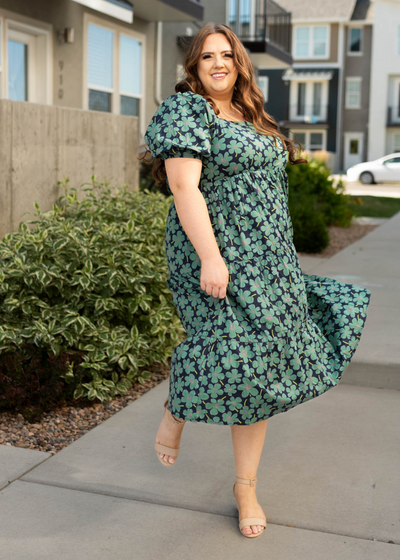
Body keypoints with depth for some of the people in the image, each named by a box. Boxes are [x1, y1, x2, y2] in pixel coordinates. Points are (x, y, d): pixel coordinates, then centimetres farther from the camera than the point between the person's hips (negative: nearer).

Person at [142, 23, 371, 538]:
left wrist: (278, 256, 23)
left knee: (260, 365, 6)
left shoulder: (249, 118, 18)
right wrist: (210, 257, -25)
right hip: (216, 253, -8)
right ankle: (176, 407, 19)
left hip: (266, 258, 8)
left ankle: (246, 486, 19)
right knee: (234, 359, -16)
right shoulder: (186, 110, -6)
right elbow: (184, 187, -17)